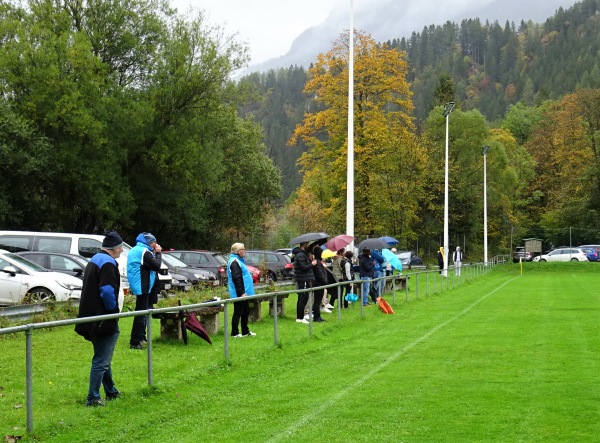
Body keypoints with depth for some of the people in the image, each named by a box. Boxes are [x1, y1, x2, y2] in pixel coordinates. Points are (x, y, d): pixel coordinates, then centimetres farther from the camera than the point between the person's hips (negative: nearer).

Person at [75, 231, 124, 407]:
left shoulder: (95, 260, 16)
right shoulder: (108, 263, -16)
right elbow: (107, 291, -26)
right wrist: (114, 310, -12)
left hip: (94, 318, 11)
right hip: (104, 320, -11)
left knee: (104, 358, 21)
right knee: (102, 361, -7)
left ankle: (111, 391, 33)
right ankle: (93, 398, -6)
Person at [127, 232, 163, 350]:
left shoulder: (135, 250, 16)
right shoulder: (144, 252, -16)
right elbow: (157, 266, -17)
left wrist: (155, 253, 8)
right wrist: (158, 253, -5)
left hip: (139, 286, 11)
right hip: (143, 287, -11)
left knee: (142, 313, 22)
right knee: (141, 314, -8)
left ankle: (141, 338, 33)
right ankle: (135, 342, -8)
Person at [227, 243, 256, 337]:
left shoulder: (239, 260, 17)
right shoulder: (234, 262, -17)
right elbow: (236, 279, -24)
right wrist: (241, 292, -25)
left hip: (243, 293, 10)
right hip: (239, 294, -10)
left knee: (246, 312, 15)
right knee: (238, 313, -4)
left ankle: (245, 331, 24)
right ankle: (235, 333, 3)